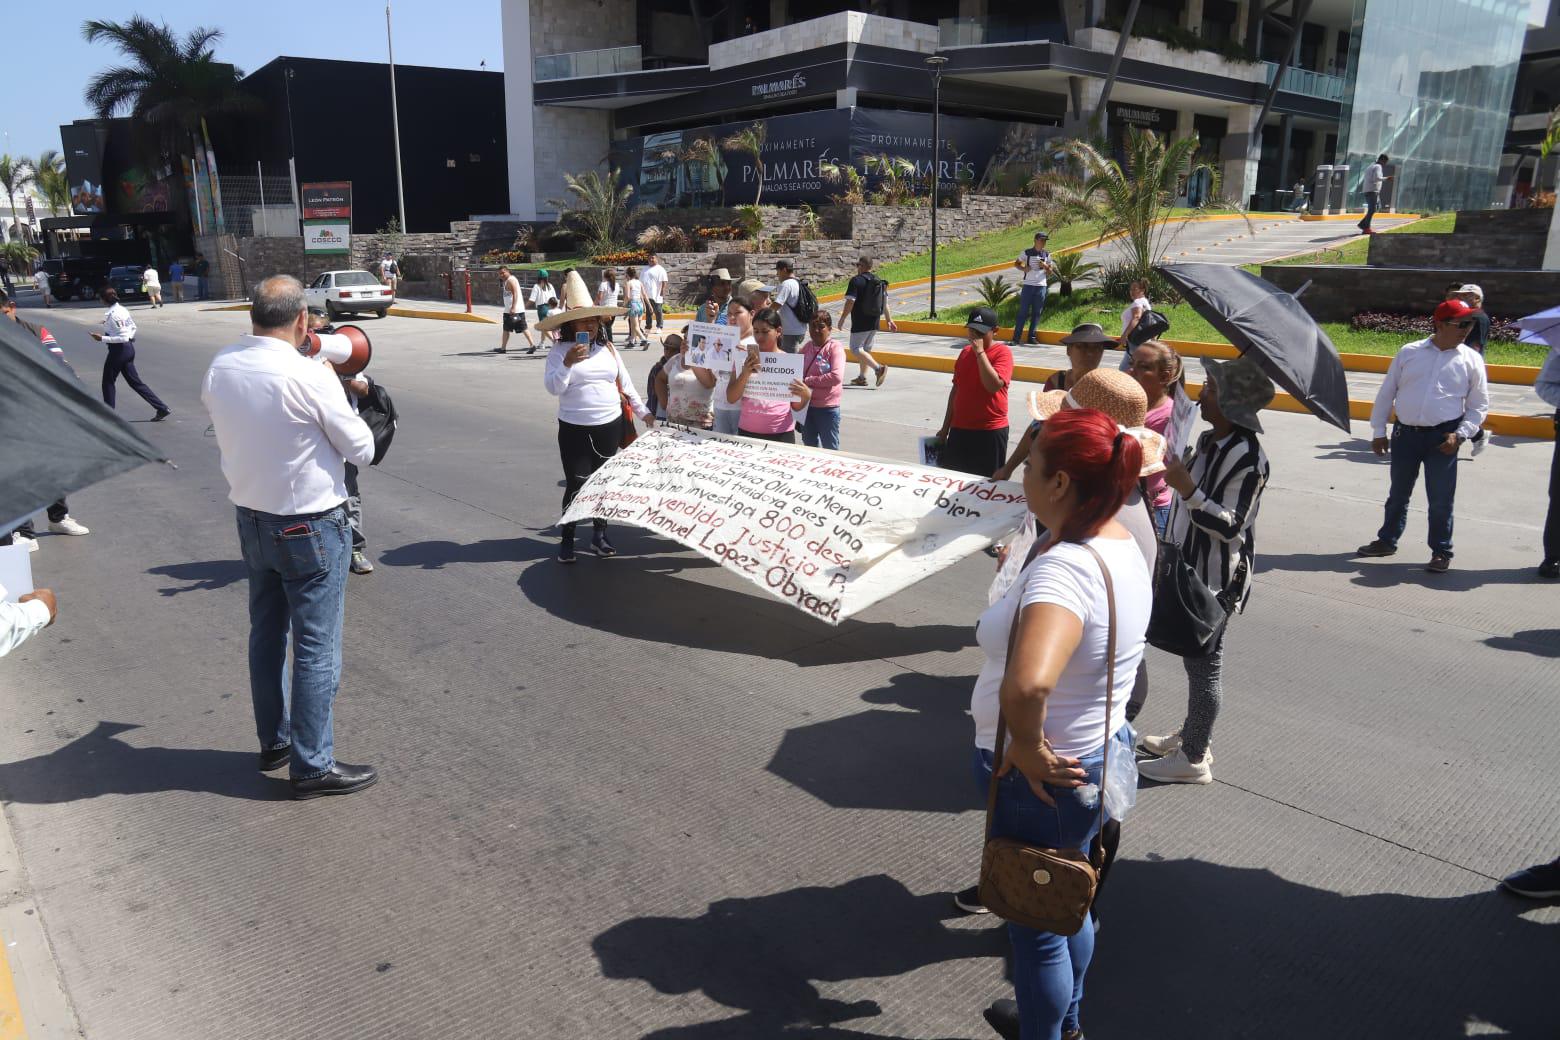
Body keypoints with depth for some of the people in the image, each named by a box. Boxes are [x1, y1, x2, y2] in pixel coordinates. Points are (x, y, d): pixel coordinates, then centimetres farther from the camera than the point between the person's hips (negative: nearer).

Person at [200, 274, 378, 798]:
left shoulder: (219, 368, -3)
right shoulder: (309, 376, -22)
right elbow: (361, 449, -12)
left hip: (251, 520, 7)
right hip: (310, 528, -7)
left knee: (266, 634, 19)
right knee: (316, 649, 3)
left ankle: (273, 742, 35)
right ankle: (312, 766, 11)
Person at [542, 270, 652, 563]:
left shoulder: (607, 349, 7)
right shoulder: (560, 350, -6)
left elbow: (626, 383, 14)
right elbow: (553, 388, -14)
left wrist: (643, 412, 15)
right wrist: (568, 363, -27)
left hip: (610, 426, 4)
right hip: (574, 429, -4)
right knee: (576, 484, -2)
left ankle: (599, 535, 26)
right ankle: (567, 539, 13)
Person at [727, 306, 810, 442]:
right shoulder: (744, 359, 4)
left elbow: (796, 407, 6)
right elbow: (731, 398, -3)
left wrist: (806, 395, -15)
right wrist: (745, 373, -16)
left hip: (781, 434, -1)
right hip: (747, 432, 1)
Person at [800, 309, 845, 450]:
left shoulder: (835, 347, -13)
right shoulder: (808, 346, 6)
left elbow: (837, 377, -25)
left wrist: (807, 380, -19)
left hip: (827, 408, -6)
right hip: (806, 405, 6)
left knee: (830, 449, 6)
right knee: (809, 447, 22)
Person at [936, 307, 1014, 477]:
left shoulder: (1002, 352, -9)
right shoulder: (965, 352, 11)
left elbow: (994, 385, -25)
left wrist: (980, 352, -21)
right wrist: (945, 428, 16)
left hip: (990, 432, -6)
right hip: (959, 430, 6)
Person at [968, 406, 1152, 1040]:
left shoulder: (1064, 569, -33)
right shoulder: (1123, 544, -3)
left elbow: (1028, 683, -51)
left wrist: (1026, 745, -32)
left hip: (1042, 781, -10)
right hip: (1101, 754, 10)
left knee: (1036, 925, 14)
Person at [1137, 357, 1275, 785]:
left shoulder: (1247, 457, -22)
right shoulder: (1209, 440, 6)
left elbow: (1231, 527, -24)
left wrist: (1187, 490, -32)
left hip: (1217, 580, -9)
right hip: (1192, 569, 9)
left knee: (1204, 665, 2)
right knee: (1195, 660, 20)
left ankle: (1194, 759, 14)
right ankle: (1191, 736, 35)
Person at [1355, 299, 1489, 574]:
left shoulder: (1471, 360, 1)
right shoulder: (1410, 352, 2)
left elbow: (1479, 405, 4)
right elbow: (1387, 392, 6)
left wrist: (1460, 434, -9)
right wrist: (1378, 431, 4)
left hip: (1442, 438, -1)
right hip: (1405, 434, 2)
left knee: (1440, 499, 1)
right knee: (1398, 493, 15)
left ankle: (1441, 552, 15)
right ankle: (1387, 540, 31)